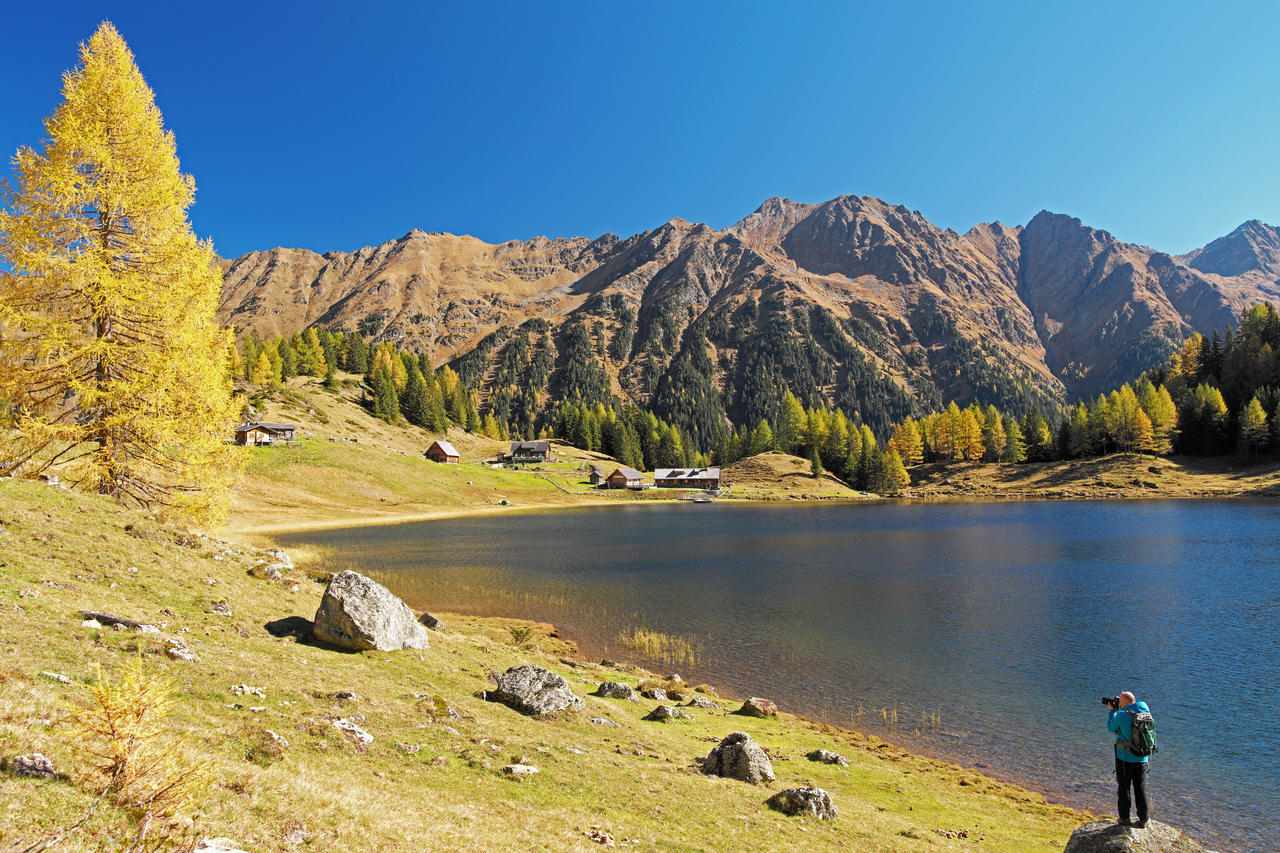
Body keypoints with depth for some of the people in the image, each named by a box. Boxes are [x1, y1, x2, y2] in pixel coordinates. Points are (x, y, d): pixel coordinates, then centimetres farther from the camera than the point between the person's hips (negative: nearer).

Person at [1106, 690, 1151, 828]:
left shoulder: (1123, 715, -18)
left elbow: (1111, 728, -1)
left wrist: (1111, 711, 10)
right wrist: (1116, 710, 15)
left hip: (1125, 758, -5)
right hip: (1142, 758, 5)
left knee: (1124, 788, 8)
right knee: (1141, 789, 13)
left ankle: (1124, 818, 16)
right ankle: (1143, 819, 17)